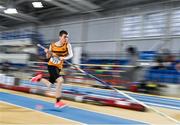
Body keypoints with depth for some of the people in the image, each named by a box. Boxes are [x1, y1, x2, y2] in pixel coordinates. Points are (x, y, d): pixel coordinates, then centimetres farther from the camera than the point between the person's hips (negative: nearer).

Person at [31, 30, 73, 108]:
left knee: (49, 85, 12)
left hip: (59, 67, 4)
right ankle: (58, 102, -14)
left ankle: (39, 78, 43)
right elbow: (48, 57, 5)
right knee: (60, 80, -26)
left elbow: (71, 55, -20)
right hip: (51, 66, -4)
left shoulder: (67, 45, -7)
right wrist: (47, 52, -16)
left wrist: (64, 58, -38)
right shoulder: (52, 45, -7)